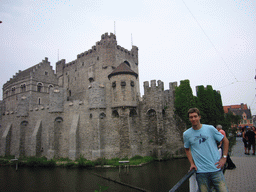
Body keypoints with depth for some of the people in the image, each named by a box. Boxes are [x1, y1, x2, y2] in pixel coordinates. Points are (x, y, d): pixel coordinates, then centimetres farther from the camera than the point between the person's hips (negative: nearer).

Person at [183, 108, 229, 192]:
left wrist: (224, 158, 0)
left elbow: (225, 141, 8)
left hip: (215, 169, 0)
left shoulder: (210, 128, -3)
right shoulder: (186, 134, 0)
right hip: (200, 172, 1)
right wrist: (192, 163, 5)